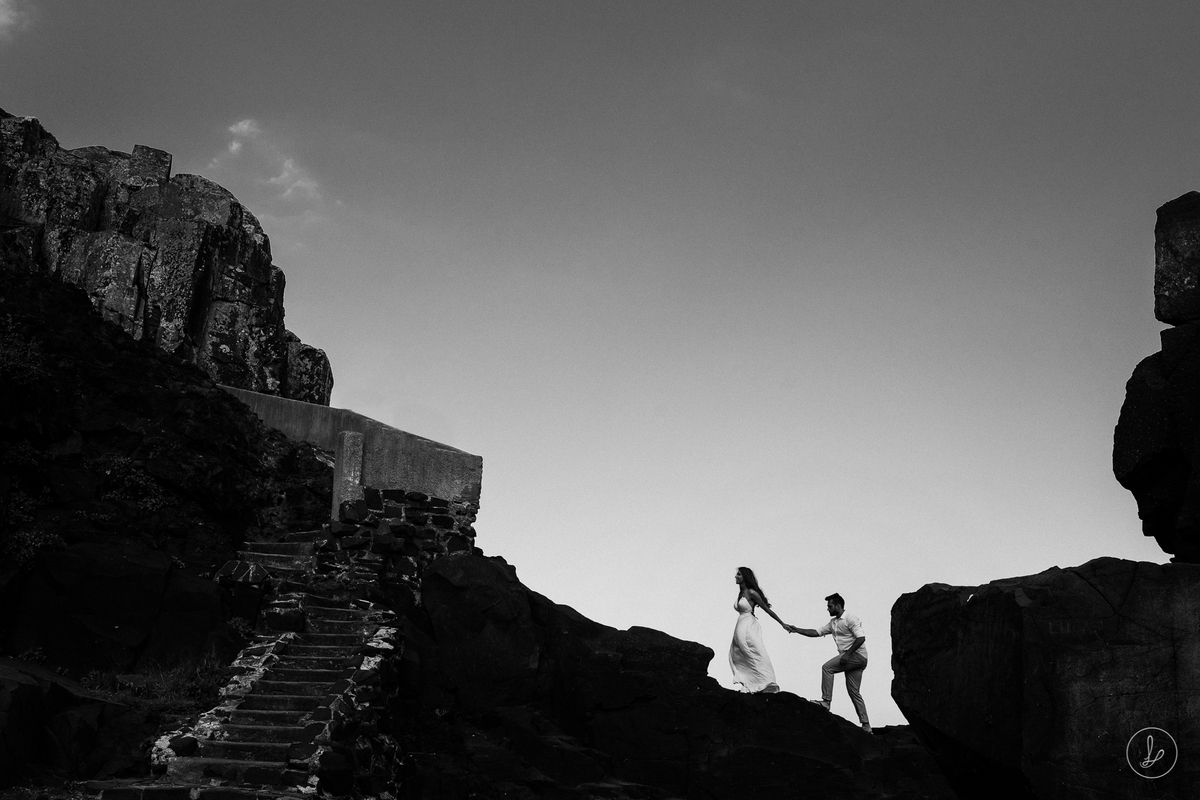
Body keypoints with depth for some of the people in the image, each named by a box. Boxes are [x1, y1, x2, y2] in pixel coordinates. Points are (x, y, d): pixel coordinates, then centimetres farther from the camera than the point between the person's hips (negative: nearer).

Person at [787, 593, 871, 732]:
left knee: (827, 667, -18)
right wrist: (797, 630, 7)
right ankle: (866, 725, 6)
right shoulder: (833, 623, 18)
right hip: (849, 657, 9)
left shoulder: (850, 619, -10)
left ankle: (826, 701, -17)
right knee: (854, 692, 6)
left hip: (858, 655, -9)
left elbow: (861, 638, -19)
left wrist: (847, 654, -22)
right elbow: (816, 632, 16)